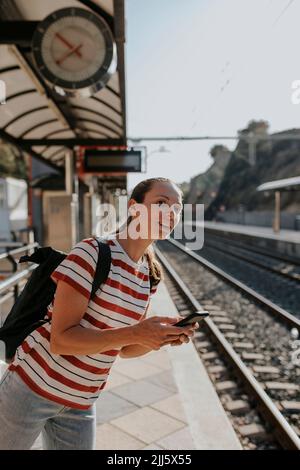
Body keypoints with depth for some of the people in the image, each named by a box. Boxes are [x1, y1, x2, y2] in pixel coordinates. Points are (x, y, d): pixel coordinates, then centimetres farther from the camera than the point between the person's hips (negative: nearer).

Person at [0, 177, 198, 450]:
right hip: (34, 385, -5)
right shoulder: (92, 253, -21)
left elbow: (124, 349, 6)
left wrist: (163, 337, -12)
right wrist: (134, 333, -31)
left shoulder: (150, 276, -1)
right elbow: (60, 341, -23)